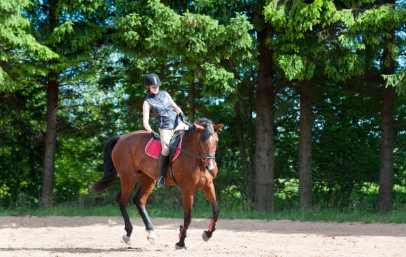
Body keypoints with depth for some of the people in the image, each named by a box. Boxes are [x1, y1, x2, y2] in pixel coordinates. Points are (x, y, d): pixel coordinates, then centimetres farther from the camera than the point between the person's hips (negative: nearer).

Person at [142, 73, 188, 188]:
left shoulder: (165, 94, 11)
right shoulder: (147, 102, -2)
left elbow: (175, 106, 16)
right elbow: (145, 122, -9)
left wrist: (181, 114, -6)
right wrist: (151, 132, -27)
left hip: (178, 123, 5)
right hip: (165, 128, -5)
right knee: (166, 149, -28)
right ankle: (161, 176, -16)